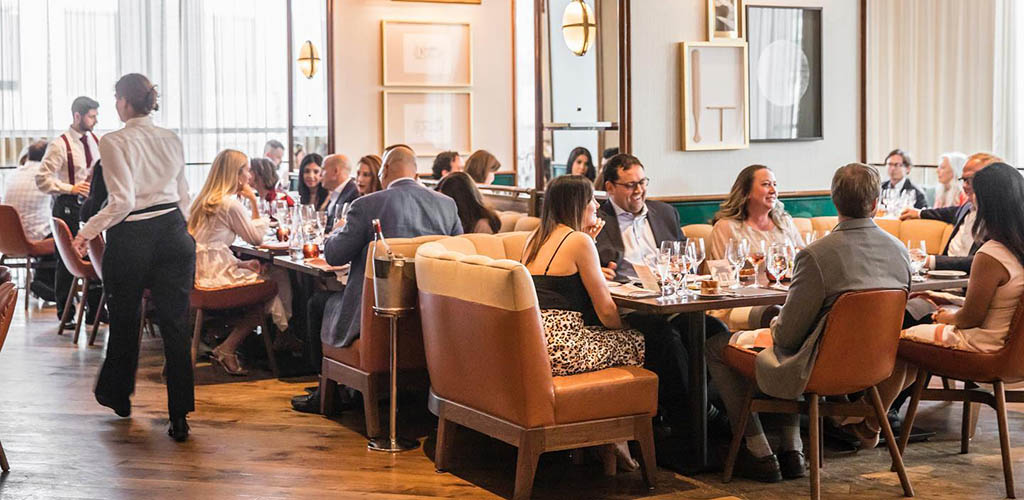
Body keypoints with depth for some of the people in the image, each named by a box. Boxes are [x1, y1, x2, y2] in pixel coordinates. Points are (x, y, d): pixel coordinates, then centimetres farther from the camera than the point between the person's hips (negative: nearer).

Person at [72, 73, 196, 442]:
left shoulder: (115, 142, -11)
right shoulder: (171, 140, 6)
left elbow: (122, 202, -18)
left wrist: (88, 232, -7)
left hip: (131, 239, -4)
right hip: (173, 234, 4)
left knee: (124, 320, 17)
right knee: (176, 325, 2)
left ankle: (118, 395, 38)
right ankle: (179, 416, 0)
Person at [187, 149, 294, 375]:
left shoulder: (204, 200, 17)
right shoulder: (231, 204, -12)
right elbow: (257, 238, -2)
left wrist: (241, 263, 11)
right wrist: (253, 202, 2)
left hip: (200, 270, 9)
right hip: (215, 274, -9)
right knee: (275, 282, 1)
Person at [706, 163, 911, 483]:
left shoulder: (816, 255, -25)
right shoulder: (899, 251, -5)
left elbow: (788, 335, -20)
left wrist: (773, 331, 5)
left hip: (821, 370, -7)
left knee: (717, 346, 13)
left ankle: (760, 455, 17)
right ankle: (792, 450, 30)